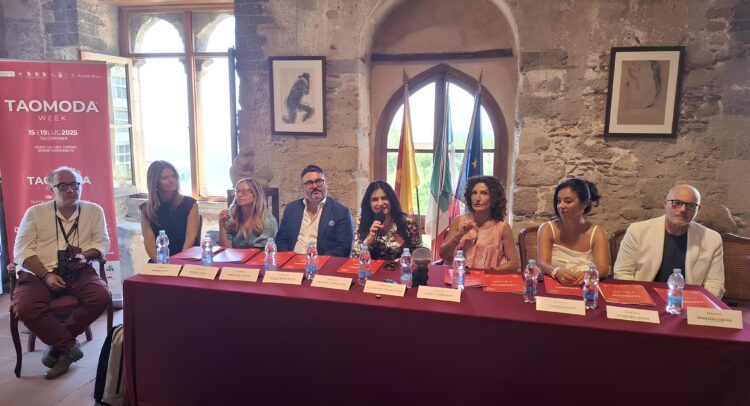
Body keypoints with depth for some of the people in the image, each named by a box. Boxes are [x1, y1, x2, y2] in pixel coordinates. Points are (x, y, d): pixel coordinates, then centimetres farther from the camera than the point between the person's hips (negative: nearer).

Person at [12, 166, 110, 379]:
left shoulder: (94, 210, 8)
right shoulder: (35, 212, 5)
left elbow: (103, 242, 9)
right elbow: (22, 250, 0)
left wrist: (85, 256, -15)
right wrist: (46, 276, -15)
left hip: (78, 272, 1)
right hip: (38, 272, 0)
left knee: (101, 296, -27)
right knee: (25, 307, -29)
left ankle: (58, 343, -7)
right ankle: (69, 346, -10)